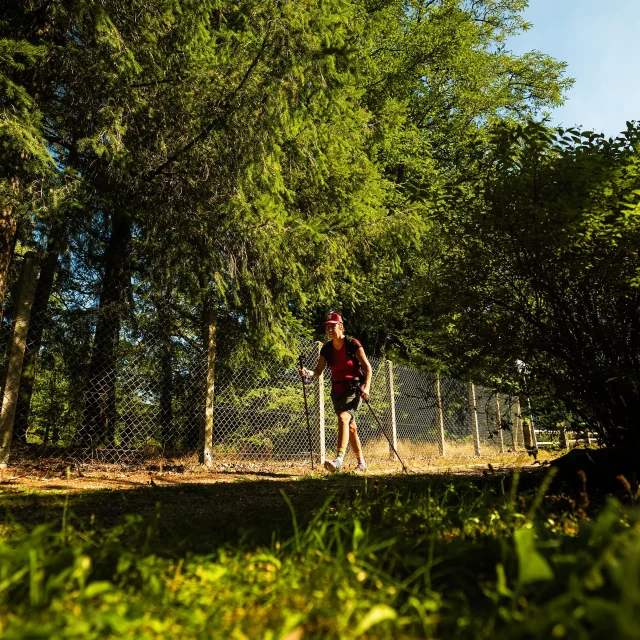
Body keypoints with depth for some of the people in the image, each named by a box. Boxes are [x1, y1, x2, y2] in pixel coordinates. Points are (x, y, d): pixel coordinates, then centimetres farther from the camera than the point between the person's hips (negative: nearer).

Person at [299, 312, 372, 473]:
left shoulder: (353, 344, -11)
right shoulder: (326, 349, 3)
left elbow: (367, 367, -7)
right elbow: (318, 371, 1)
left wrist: (366, 387, -19)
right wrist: (308, 373, -20)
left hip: (354, 388, -6)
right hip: (337, 390, 6)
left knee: (343, 418, -26)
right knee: (350, 426, 12)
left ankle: (339, 460, -33)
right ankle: (361, 463, 25)